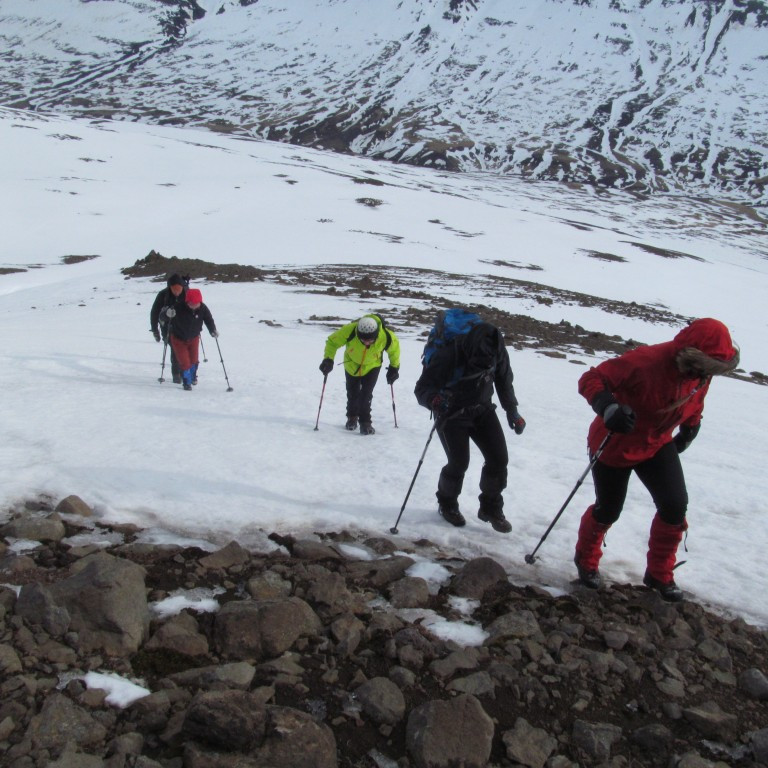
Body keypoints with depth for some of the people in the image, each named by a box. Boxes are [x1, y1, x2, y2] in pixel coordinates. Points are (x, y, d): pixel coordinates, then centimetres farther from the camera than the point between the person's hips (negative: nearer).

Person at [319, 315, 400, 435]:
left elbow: (394, 349, -12)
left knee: (366, 394, -12)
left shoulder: (386, 337, -36)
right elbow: (332, 342, -20)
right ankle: (352, 417, 39)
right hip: (352, 364, 1)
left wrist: (394, 367, -2)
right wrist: (328, 359, -31)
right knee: (352, 393, 13)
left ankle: (365, 422, 6)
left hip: (372, 366, -1)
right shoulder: (349, 331, -39)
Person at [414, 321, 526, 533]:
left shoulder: (498, 352, -18)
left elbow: (504, 380, 3)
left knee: (499, 458, -4)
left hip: (482, 409, 4)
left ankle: (491, 507, 19)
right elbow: (422, 388, -26)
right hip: (451, 413, -4)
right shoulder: (448, 356, -33)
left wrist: (512, 410, 4)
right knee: (459, 462, -11)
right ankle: (447, 504, 19)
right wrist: (434, 399, -47)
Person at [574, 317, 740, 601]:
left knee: (675, 506, -8)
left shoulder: (700, 374, -12)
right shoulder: (645, 362, -35)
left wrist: (690, 428, 10)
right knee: (608, 511, 9)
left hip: (658, 445, 5)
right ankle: (586, 559, 40)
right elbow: (592, 379, -35)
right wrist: (609, 407, -51)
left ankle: (659, 574, 14)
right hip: (614, 445, -5)